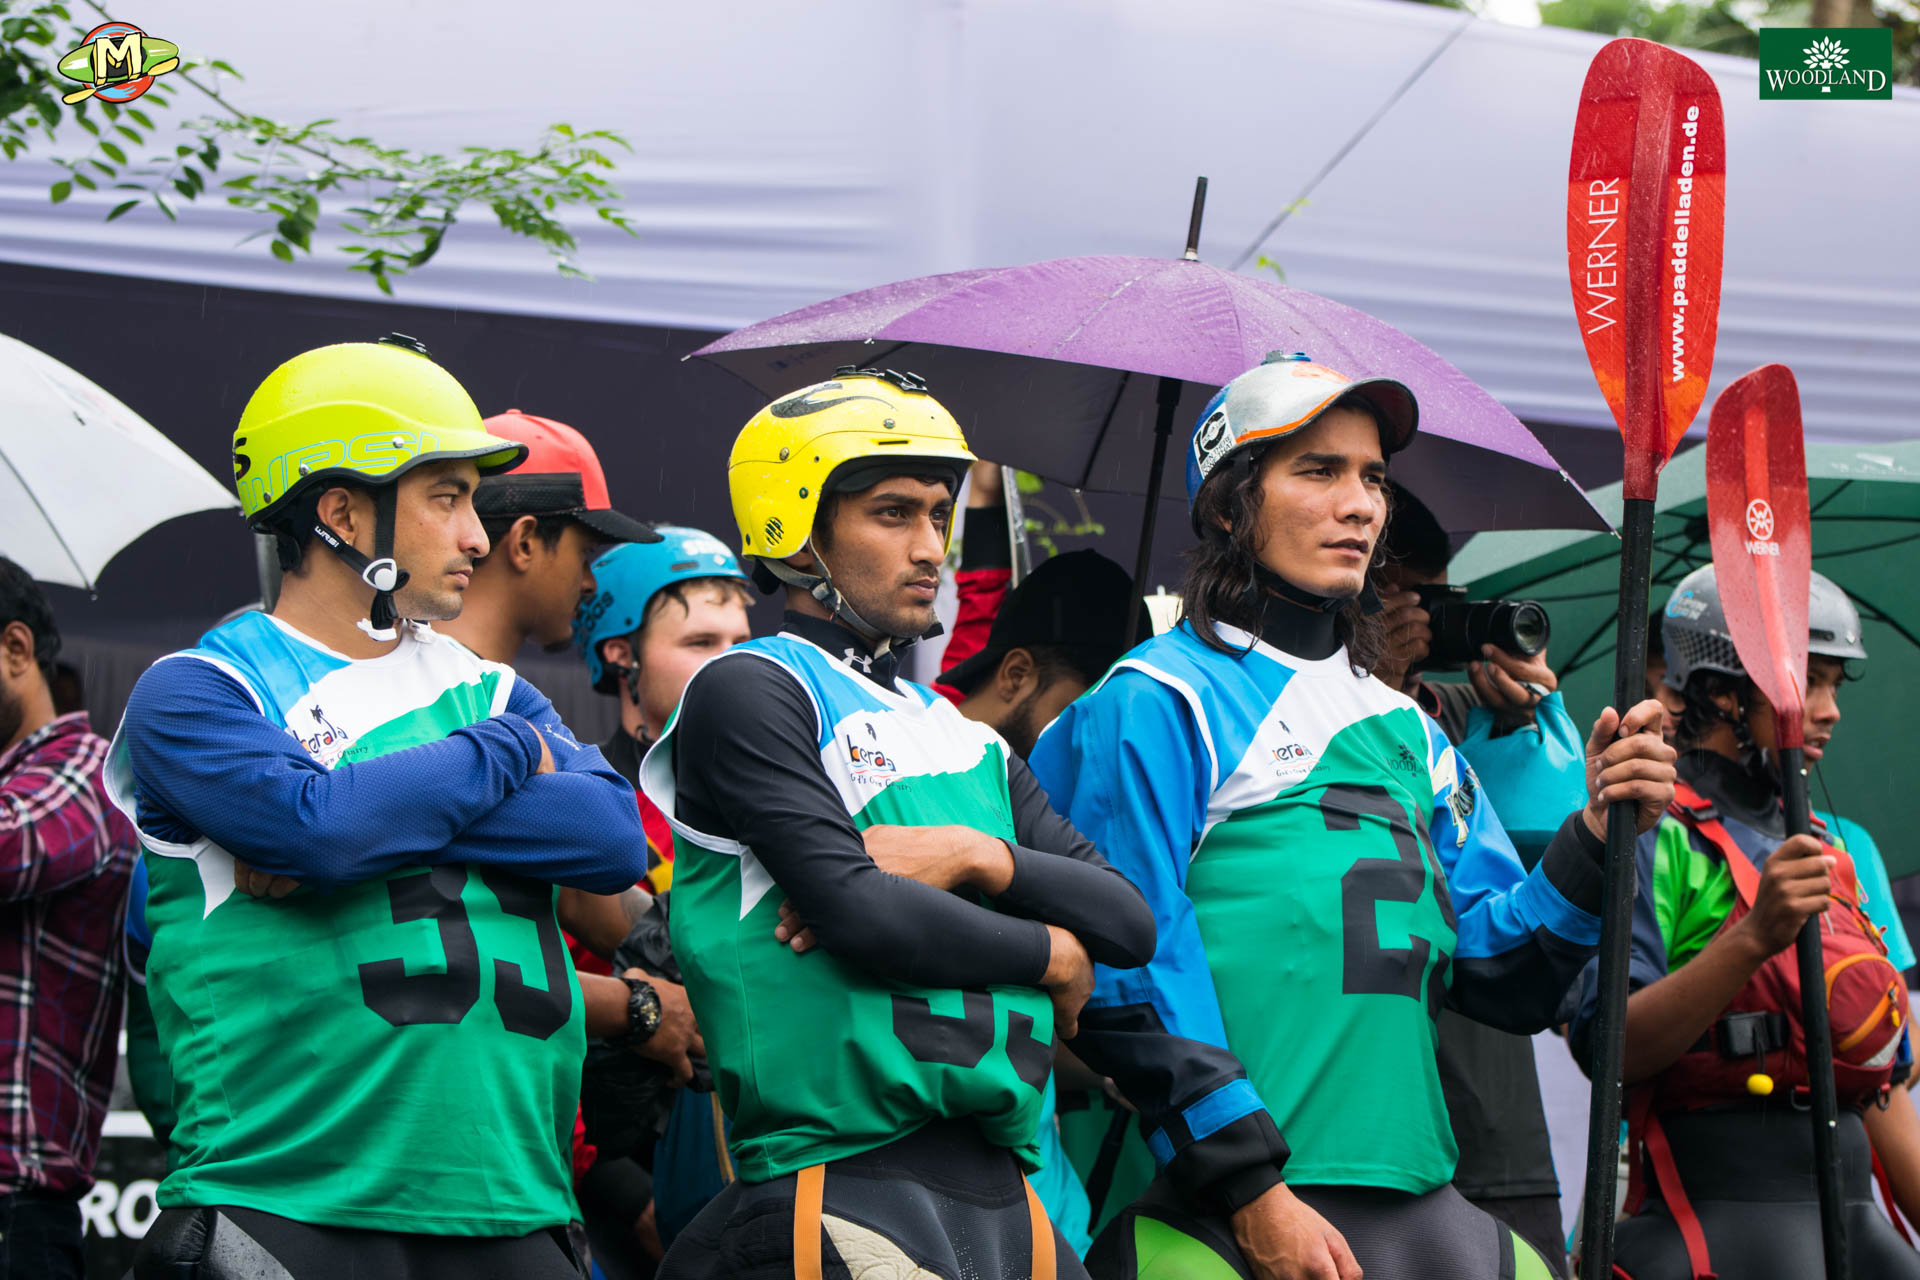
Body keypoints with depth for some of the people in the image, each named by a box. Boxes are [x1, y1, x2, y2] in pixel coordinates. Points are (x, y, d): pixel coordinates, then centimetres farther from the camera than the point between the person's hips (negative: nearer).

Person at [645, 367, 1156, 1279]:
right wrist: (1050, 957, 2)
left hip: (1000, 1192, 7)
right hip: (844, 1186, -7)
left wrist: (973, 856, -4)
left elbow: (1129, 920, 15)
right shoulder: (749, 692, 0)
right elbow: (856, 911, -12)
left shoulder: (967, 741, 23)